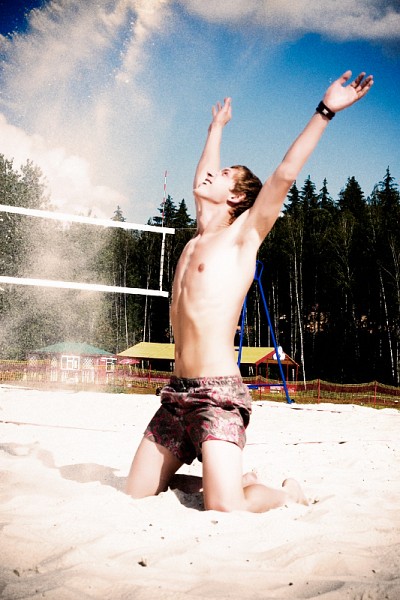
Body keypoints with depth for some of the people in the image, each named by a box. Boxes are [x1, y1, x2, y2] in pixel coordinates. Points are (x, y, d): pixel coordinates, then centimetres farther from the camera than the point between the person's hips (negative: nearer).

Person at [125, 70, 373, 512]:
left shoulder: (242, 234, 0)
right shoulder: (200, 236, 18)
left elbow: (285, 173, -8)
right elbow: (200, 180, 33)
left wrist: (325, 111, -7)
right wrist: (217, 127, 44)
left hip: (218, 395, -7)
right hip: (176, 393, 7)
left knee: (225, 509, -17)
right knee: (133, 497, 7)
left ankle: (286, 493, 14)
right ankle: (222, 475, 26)